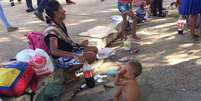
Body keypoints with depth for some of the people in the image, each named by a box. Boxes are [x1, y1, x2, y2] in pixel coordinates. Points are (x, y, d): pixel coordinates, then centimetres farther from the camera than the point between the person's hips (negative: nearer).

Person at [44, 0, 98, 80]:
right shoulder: (52, 29, -24)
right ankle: (70, 71, -2)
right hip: (63, 59, -10)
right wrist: (74, 56, -43)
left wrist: (79, 45, 12)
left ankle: (71, 67, 8)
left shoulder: (60, 24, 7)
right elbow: (54, 51, -36)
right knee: (92, 56, -21)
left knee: (94, 49, 9)